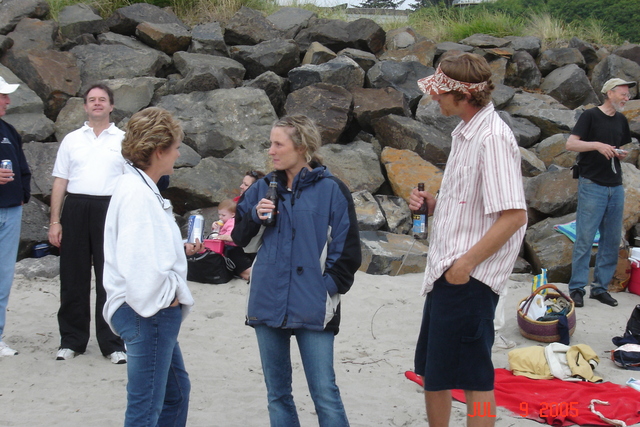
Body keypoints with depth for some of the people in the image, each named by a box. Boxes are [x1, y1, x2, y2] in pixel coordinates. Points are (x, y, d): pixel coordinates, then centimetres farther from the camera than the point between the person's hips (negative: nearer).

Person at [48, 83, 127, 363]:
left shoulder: (124, 140, 8)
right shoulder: (71, 140, 13)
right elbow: (60, 182, 10)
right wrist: (55, 221, 3)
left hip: (110, 209, -2)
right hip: (75, 207, 2)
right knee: (73, 277, 5)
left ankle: (112, 343, 9)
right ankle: (72, 340, 16)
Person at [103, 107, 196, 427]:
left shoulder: (141, 187, 12)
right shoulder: (137, 193, -21)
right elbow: (139, 261, -29)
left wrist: (181, 249, 12)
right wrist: (167, 296, -16)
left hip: (155, 313, 11)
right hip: (147, 314, -11)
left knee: (176, 390, 23)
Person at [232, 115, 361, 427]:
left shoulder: (331, 190, -4)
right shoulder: (264, 188, 9)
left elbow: (348, 251, -2)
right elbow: (239, 237, 14)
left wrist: (328, 286, -10)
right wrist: (254, 215, -4)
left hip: (313, 308, -5)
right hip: (267, 304, 5)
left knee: (325, 394, -6)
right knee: (277, 393, 12)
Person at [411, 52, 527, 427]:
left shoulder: (492, 138, -18)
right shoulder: (465, 133, 13)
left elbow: (513, 214, -24)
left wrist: (466, 263, -22)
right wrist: (433, 204, 7)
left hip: (469, 279, -10)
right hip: (446, 273, 10)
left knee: (473, 379, -1)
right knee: (432, 374, 18)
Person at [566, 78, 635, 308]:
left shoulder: (621, 120, 14)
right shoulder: (591, 116, -5)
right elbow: (570, 144, -13)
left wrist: (623, 154, 2)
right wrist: (597, 145, -24)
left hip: (616, 187, 7)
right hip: (592, 184, -7)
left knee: (612, 241, 7)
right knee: (585, 239, -5)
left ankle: (600, 287, 15)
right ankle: (577, 288, 1)